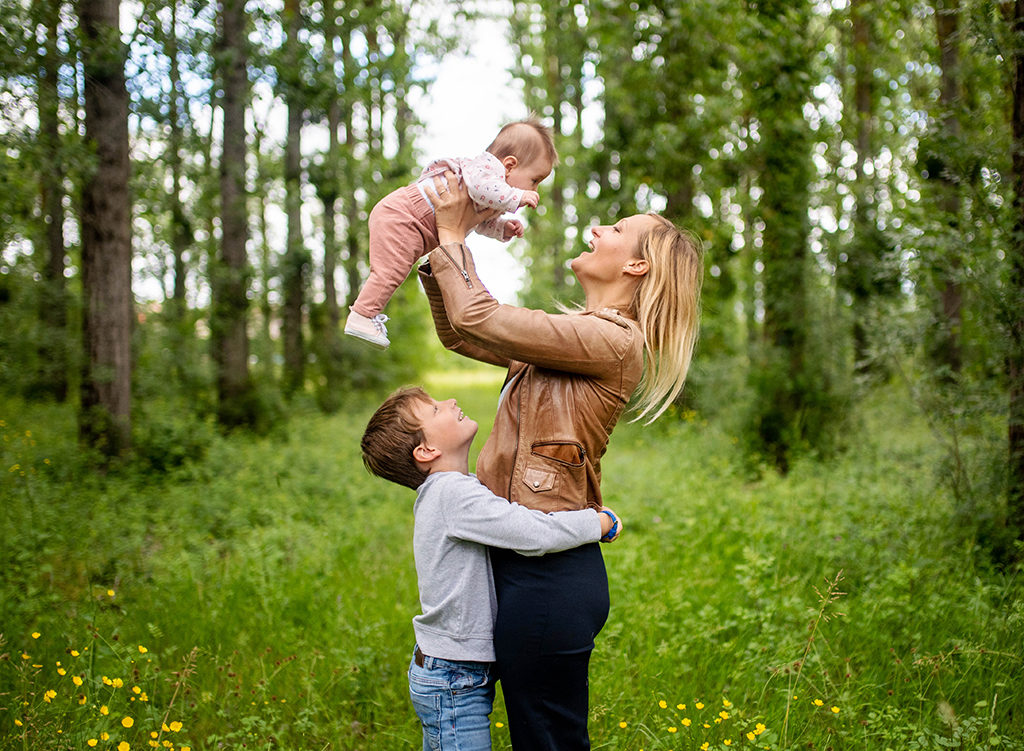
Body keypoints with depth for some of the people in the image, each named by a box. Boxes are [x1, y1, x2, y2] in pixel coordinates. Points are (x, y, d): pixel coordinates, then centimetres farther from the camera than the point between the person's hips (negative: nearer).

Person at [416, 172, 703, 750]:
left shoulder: (613, 341, -14)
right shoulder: (574, 333, 16)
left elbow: (478, 317, -17)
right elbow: (457, 333, 20)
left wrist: (453, 236, -2)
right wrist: (443, 242, 12)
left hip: (547, 572, -10)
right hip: (525, 559, 10)